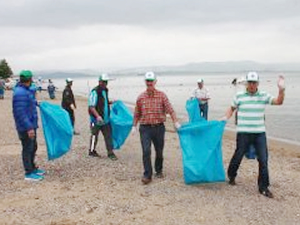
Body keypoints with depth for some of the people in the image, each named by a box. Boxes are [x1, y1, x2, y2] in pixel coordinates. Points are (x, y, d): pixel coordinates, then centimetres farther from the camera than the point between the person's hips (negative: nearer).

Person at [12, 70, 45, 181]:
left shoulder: (26, 90, 9)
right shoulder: (20, 93, -23)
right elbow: (20, 113, -27)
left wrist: (36, 103, 44)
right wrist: (29, 128, -28)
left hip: (31, 125, 10)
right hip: (26, 128, -10)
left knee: (33, 147, 20)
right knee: (27, 149, 0)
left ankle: (32, 168, 34)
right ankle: (29, 173, 10)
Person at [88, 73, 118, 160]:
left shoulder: (105, 90, 10)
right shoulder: (95, 92, -16)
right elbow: (91, 106, -22)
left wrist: (112, 102, 12)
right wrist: (98, 116, -32)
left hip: (105, 119, 7)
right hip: (96, 119, -7)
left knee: (108, 135, 5)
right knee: (94, 135, 7)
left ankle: (110, 153, 9)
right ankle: (92, 151, 24)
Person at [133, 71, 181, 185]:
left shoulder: (162, 95, 0)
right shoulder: (141, 97, 5)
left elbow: (170, 109, -8)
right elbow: (137, 113, 13)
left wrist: (176, 122, -19)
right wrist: (134, 126, 10)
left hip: (159, 127, 0)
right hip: (145, 128, 0)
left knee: (159, 151, 11)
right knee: (146, 151, -10)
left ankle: (159, 171, 33)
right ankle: (147, 175, -3)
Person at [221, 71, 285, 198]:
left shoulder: (264, 96, 3)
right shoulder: (239, 96, 0)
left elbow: (278, 101, -8)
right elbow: (232, 108, 14)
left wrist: (281, 90, -23)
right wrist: (225, 118, -2)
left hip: (260, 133, 2)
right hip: (243, 133, -1)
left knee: (263, 160, 1)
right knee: (238, 156, 9)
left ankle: (263, 187, 12)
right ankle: (231, 176, 36)